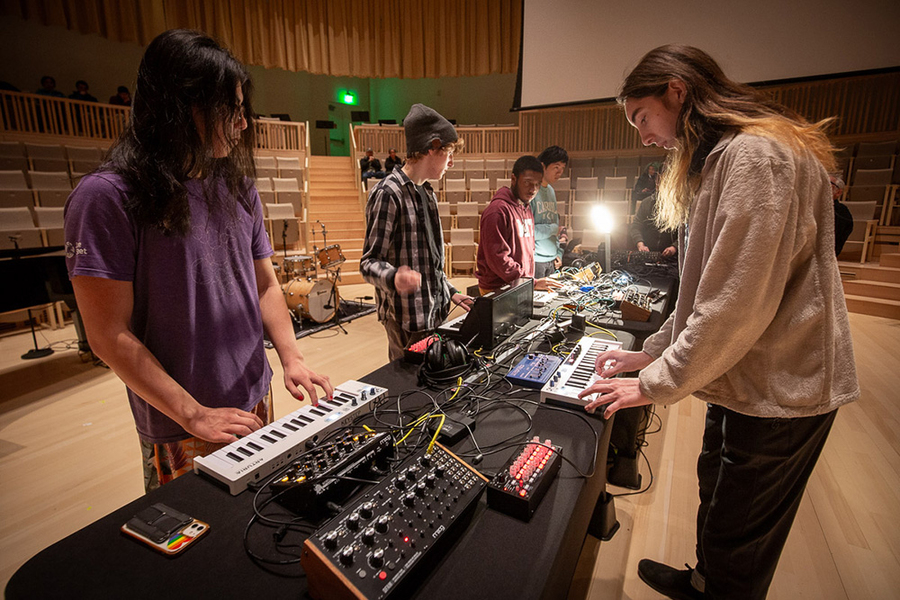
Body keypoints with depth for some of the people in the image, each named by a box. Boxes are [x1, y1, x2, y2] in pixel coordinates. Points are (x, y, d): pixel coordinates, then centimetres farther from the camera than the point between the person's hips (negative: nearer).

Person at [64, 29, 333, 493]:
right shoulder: (107, 197, -15)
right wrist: (194, 415, -16)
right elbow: (109, 335, -15)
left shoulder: (237, 188, 3)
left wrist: (291, 357, -6)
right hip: (179, 433, -5)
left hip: (257, 403, 6)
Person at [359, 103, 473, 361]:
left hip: (434, 312, 8)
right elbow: (369, 262, -17)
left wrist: (450, 293, 18)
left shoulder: (426, 193, 14)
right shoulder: (389, 193, -14)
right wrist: (394, 278, -37)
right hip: (407, 319, -8)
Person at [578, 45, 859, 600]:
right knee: (716, 494, 26)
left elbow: (738, 303, -27)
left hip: (776, 390, -9)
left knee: (734, 539, 10)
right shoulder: (719, 161, 12)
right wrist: (653, 352, 8)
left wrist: (656, 385, -17)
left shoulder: (755, 155, -21)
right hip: (742, 376, 10)